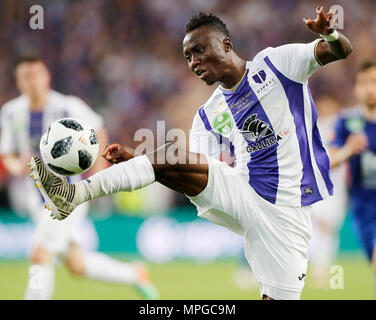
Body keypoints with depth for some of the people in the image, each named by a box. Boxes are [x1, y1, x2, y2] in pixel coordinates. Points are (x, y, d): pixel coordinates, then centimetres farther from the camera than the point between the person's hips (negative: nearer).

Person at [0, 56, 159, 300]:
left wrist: (99, 166, -1)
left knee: (41, 256, -19)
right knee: (77, 266, 12)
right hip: (37, 198, 5)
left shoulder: (68, 107, -12)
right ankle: (133, 274, 37)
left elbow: (97, 129, 5)